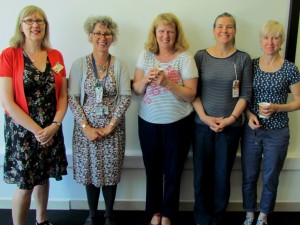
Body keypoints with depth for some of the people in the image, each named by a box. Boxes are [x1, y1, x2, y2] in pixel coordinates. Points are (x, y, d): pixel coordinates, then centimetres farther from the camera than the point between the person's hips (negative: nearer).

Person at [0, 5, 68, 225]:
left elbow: (63, 96, 5)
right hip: (22, 130, -4)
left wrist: (54, 125, -9)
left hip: (51, 130, 4)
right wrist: (36, 130, -14)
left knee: (43, 178, 16)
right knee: (25, 185, 2)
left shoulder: (56, 56, 4)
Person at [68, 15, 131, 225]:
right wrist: (86, 127, -13)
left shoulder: (119, 65, -1)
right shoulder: (79, 64, -1)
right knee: (90, 171, 9)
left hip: (113, 127, 0)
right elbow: (72, 98, -5)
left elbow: (125, 97, -5)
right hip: (86, 127, 0)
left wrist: (110, 125, -12)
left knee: (111, 171, 7)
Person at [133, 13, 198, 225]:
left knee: (172, 171, 11)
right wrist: (146, 80, -18)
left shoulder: (185, 57, -7)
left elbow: (190, 95, -12)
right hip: (149, 122, 3)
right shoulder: (146, 55, 2)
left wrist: (167, 82, -24)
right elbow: (136, 89, 3)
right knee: (152, 169, 14)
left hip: (177, 123, -2)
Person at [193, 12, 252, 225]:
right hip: (202, 125, 0)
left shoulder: (243, 58, 2)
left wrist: (231, 118, -11)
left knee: (222, 175, 6)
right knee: (202, 174, 6)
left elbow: (246, 93, 0)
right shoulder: (201, 56, 1)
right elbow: (193, 91, -1)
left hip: (231, 126, 0)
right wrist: (204, 117, -11)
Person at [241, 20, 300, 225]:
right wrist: (249, 115, -11)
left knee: (270, 179, 12)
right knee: (249, 177, 12)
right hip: (251, 130, 2)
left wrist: (276, 108, -18)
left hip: (277, 133, -2)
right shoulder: (251, 65, 0)